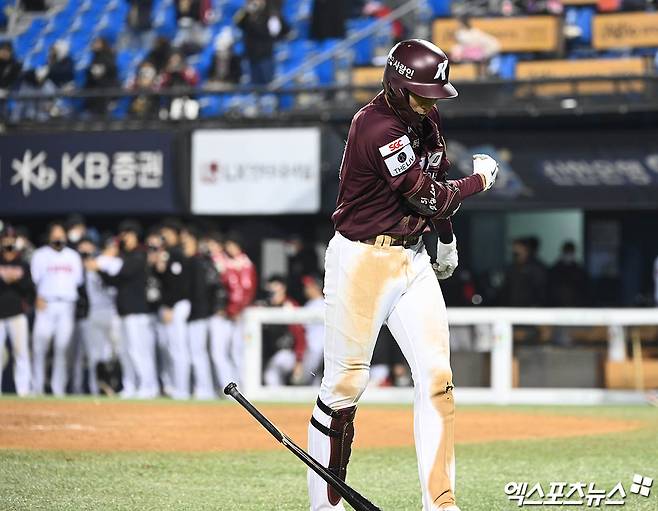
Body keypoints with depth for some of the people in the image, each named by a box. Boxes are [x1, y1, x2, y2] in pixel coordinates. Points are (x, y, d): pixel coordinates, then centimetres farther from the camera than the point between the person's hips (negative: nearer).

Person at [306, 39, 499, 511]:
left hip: (412, 259, 8)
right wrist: (481, 179, -4)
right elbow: (428, 196, -19)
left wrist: (447, 240, 31)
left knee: (437, 376, -2)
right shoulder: (377, 128, -21)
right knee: (345, 384, -3)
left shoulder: (425, 117, 6)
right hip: (361, 260, -8)